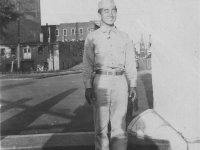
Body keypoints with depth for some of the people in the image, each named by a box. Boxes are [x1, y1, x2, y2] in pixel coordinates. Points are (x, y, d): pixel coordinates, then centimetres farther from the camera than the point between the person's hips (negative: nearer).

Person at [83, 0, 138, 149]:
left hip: (120, 82, 2)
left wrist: (133, 85, 0)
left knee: (120, 123, 2)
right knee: (101, 123, 3)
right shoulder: (92, 37, 5)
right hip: (101, 81, -1)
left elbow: (130, 63, 9)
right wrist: (88, 87, -6)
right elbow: (88, 64, 1)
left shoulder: (124, 37, 12)